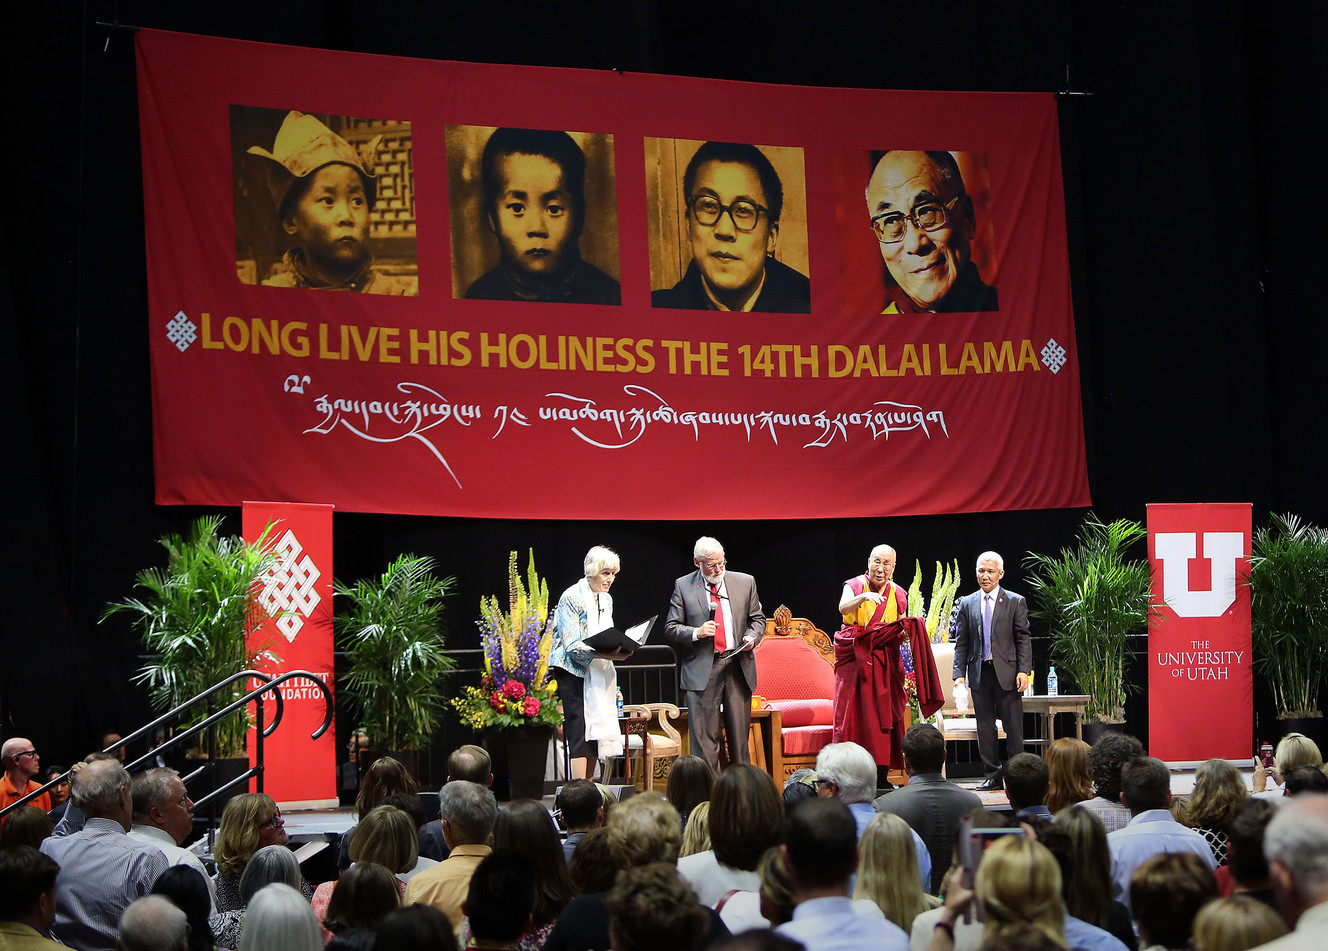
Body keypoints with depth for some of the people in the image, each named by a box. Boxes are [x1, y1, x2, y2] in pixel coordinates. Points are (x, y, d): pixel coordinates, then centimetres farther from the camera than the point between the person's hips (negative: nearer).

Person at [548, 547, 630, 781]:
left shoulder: (606, 599, 13)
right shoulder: (572, 597, -11)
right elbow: (572, 646, -17)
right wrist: (604, 654, -28)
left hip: (597, 674, 8)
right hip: (573, 672, -7)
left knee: (596, 730, 4)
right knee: (579, 733, -13)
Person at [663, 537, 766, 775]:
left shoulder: (745, 582, 10)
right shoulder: (683, 586, 4)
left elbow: (757, 619, 19)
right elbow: (671, 629, 4)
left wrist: (752, 637, -3)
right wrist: (697, 632, -14)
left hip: (738, 666, 2)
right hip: (701, 669, -2)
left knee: (739, 734, 5)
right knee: (703, 736, -5)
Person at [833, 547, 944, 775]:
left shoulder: (898, 594, 10)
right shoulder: (855, 585, -1)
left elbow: (903, 631, 17)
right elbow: (843, 608, -22)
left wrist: (905, 635, -7)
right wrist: (864, 596, -40)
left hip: (885, 664, 3)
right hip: (855, 660, -3)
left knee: (884, 717, 1)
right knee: (854, 715, -8)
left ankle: (880, 775, 5)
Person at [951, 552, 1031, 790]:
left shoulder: (1015, 602, 4)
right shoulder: (967, 604, 11)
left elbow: (1023, 639, 1)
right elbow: (961, 643, 10)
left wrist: (1023, 670, -10)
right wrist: (959, 673, 0)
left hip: (1007, 672, -3)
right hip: (980, 673, 3)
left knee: (1013, 727, -1)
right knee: (985, 727, 5)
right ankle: (992, 775, 11)